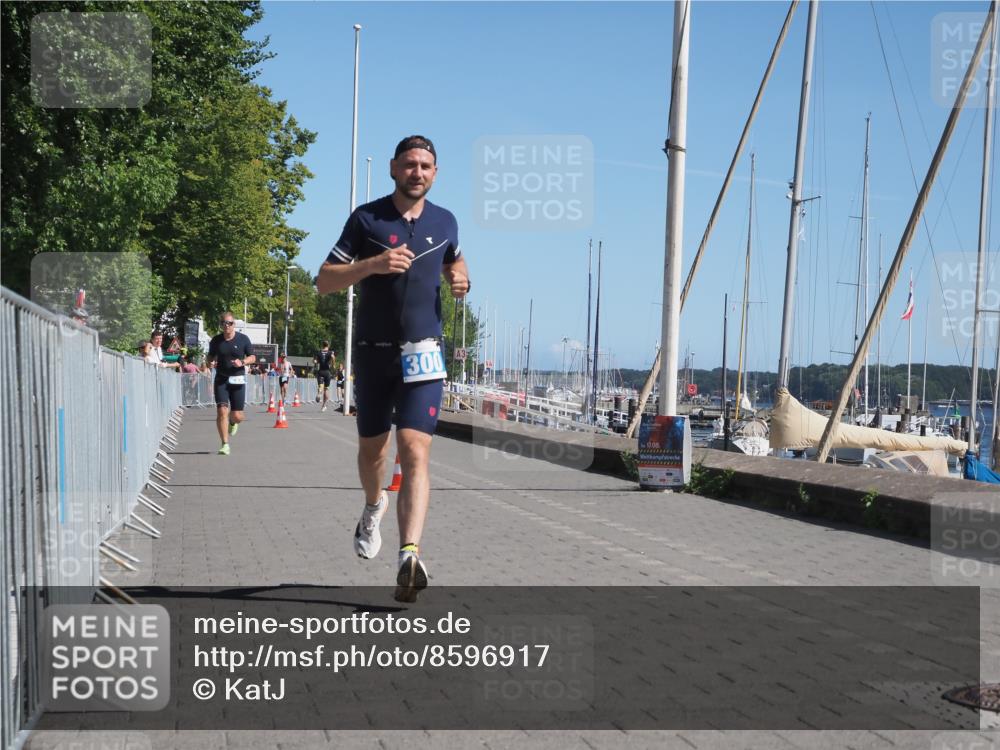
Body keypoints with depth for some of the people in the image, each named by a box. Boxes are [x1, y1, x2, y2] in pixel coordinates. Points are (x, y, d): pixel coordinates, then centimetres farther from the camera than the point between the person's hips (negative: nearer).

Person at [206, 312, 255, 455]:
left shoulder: (243, 339, 0)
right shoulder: (216, 340, 4)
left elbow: (252, 358, 5)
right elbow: (211, 356, 18)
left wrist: (242, 362, -15)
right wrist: (211, 362, -6)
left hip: (238, 380, 0)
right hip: (221, 379, 1)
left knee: (237, 416, 1)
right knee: (222, 411, -14)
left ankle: (233, 423, 40)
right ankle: (225, 445, -7)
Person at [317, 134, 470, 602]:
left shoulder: (445, 222, 7)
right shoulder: (366, 218, -2)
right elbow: (324, 282, -5)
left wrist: (460, 278, 5)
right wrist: (372, 264, -21)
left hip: (422, 353, 0)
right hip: (373, 352, 0)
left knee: (415, 453, -15)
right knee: (371, 448, 15)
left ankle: (410, 556, -24)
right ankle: (374, 506, 48)